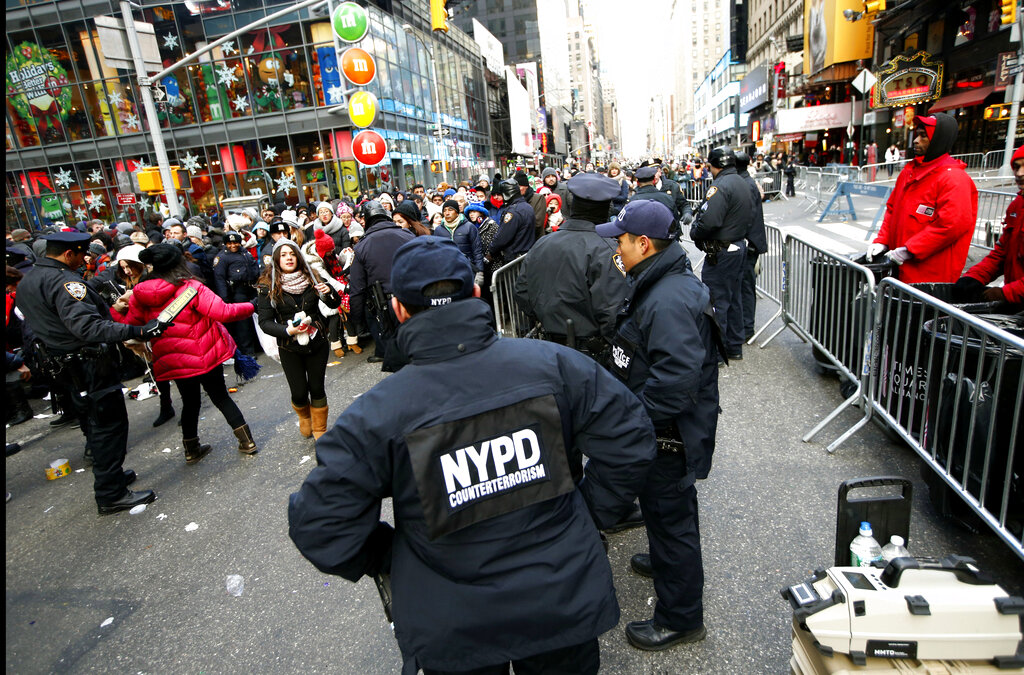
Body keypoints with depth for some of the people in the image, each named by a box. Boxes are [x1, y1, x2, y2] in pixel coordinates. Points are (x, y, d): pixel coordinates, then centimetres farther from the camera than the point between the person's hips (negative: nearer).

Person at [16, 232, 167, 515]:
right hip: (89, 364, -10)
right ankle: (111, 494, 2)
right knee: (109, 425, -3)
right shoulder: (62, 281, -22)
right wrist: (138, 331, -42)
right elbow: (87, 327, -34)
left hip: (64, 363, 10)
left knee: (93, 423, 21)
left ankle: (108, 473, 35)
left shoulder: (26, 283, 12)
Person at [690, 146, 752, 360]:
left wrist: (694, 233, -10)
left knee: (716, 301, -3)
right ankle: (734, 346, 26)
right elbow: (750, 217, 16)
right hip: (740, 246, 10)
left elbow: (708, 221, -27)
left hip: (721, 252, -10)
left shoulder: (720, 186, -19)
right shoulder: (742, 184, 13)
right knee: (734, 298, 16)